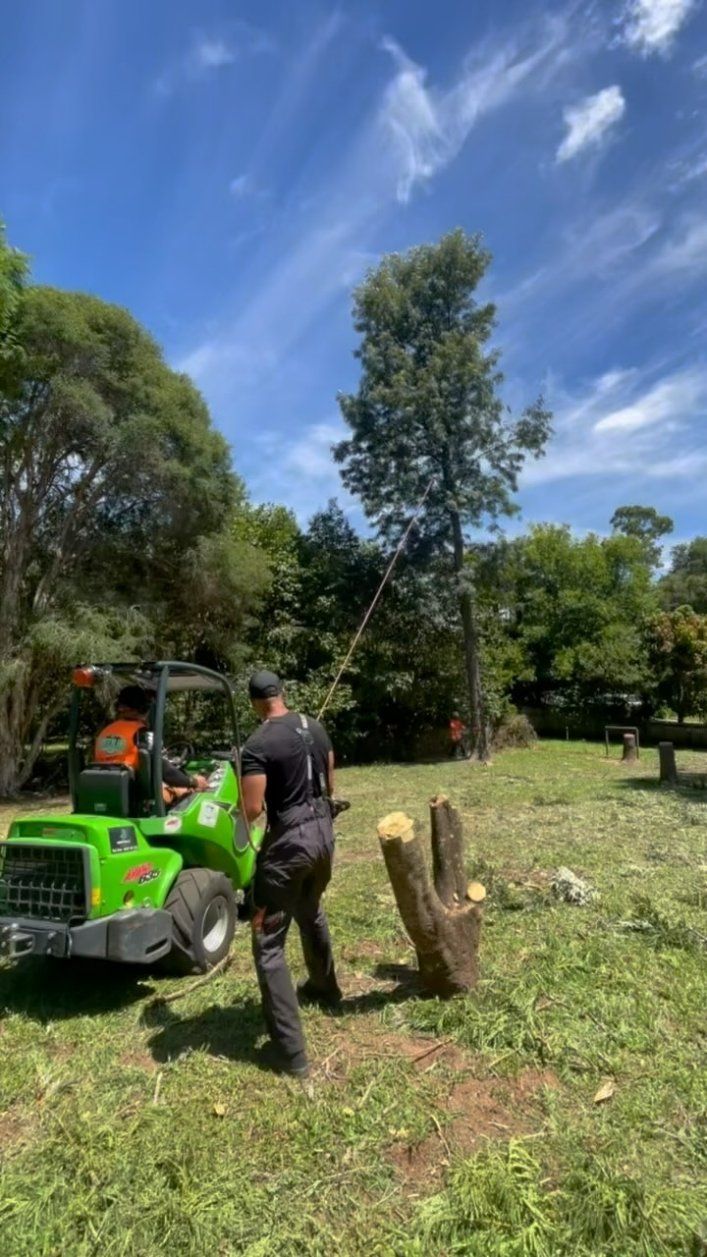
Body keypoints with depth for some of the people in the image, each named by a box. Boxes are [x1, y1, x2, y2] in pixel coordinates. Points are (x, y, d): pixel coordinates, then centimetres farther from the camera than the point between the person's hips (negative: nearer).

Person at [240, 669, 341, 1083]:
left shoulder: (258, 745, -17)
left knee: (268, 942, 5)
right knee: (311, 912, 32)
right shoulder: (316, 728, 3)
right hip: (323, 831, 8)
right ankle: (325, 987, 54)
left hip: (289, 840, -7)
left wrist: (248, 809, 3)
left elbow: (252, 809, -20)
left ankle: (291, 1053, 7)